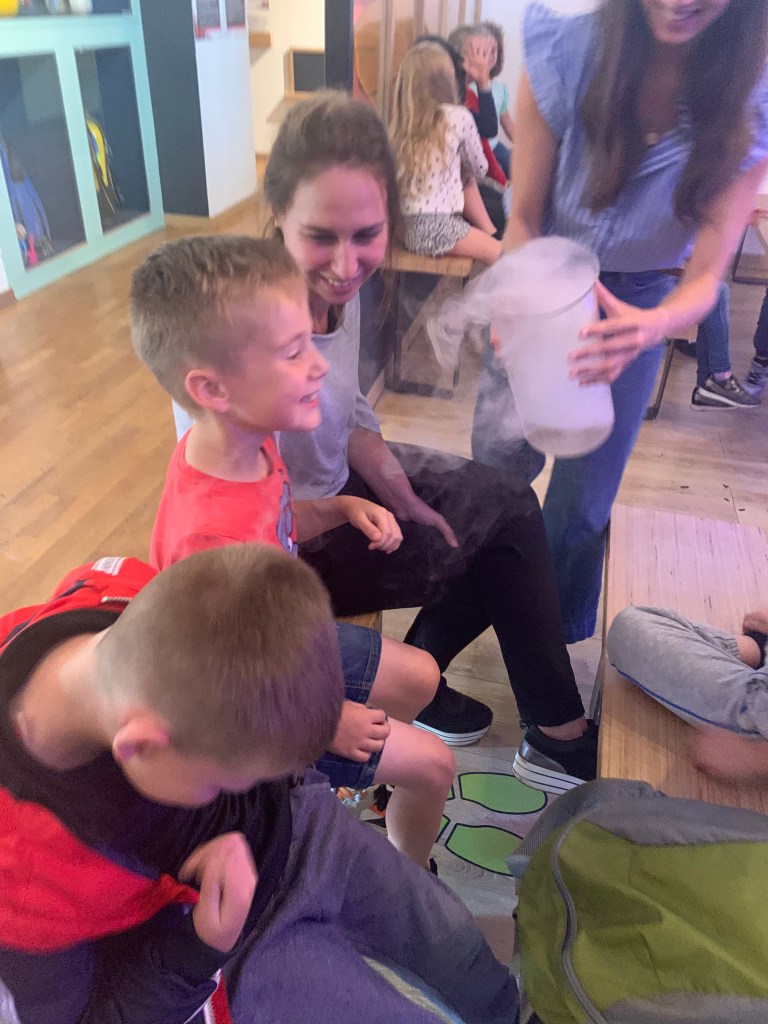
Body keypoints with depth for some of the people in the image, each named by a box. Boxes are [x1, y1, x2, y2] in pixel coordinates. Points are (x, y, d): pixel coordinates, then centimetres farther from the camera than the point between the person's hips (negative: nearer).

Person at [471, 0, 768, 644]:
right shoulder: (565, 53, -21)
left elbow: (706, 276, -20)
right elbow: (524, 217, -14)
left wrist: (653, 326, -43)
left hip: (641, 303, 0)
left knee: (582, 505, 3)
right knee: (498, 459, -3)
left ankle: (559, 644, 34)